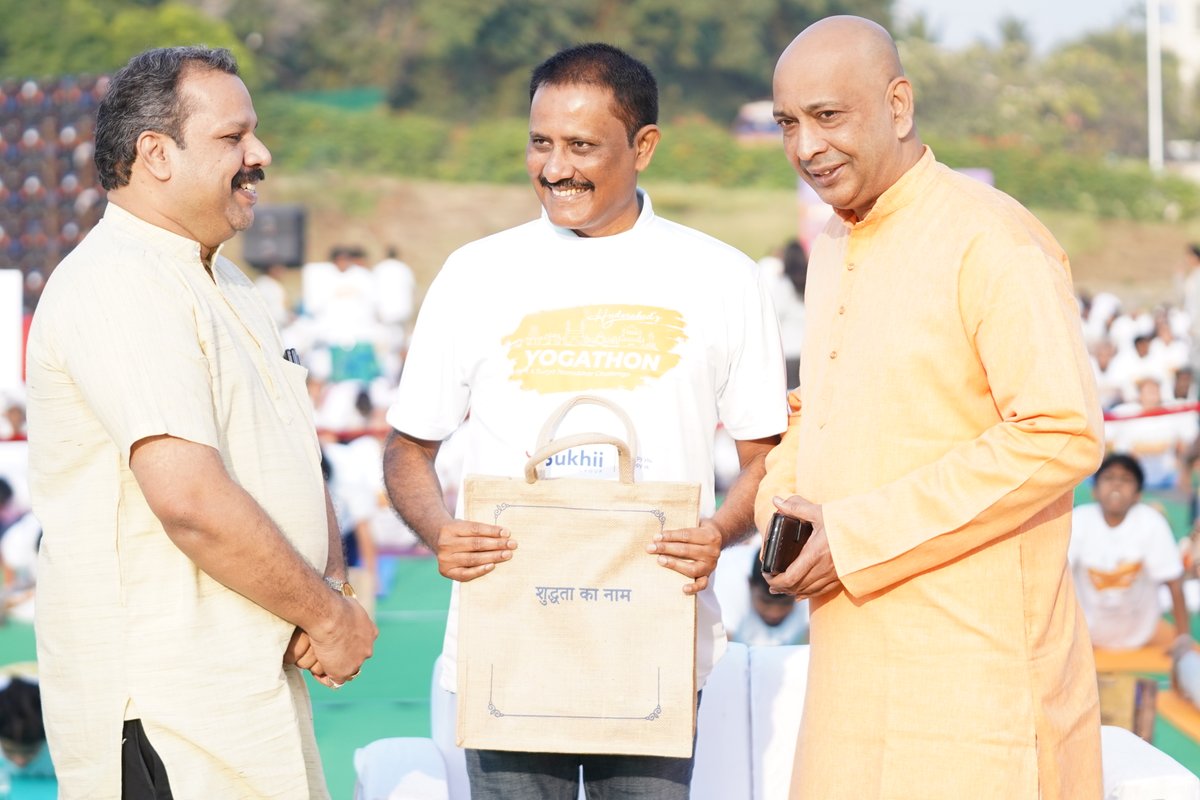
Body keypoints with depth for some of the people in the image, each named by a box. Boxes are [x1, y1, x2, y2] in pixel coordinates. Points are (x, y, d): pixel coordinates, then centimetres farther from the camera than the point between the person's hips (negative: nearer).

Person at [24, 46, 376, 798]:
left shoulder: (227, 284, 19)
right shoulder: (118, 289, -15)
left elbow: (291, 464, 20)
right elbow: (190, 498, -23)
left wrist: (332, 587, 1)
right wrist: (328, 616, -13)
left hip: (258, 685, 9)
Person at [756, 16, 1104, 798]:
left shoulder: (993, 242, -12)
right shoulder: (833, 248, 16)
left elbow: (1062, 436, -20)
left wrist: (858, 536, -18)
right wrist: (780, 508, 5)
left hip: (977, 668, -8)